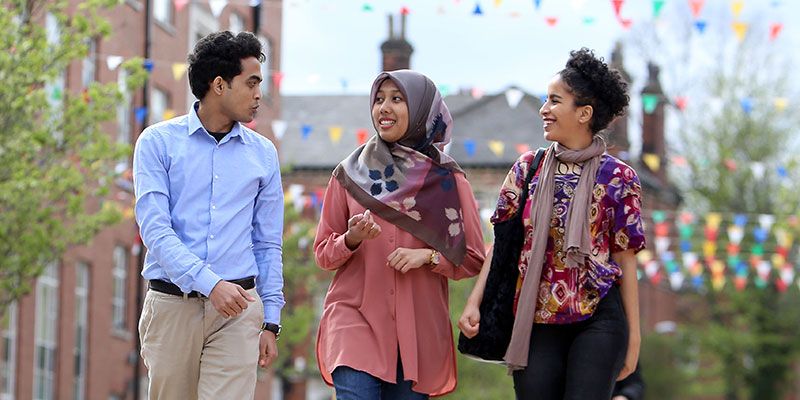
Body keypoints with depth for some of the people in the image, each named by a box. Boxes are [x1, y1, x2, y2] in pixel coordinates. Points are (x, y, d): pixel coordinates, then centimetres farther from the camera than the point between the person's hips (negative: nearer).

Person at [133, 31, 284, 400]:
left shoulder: (263, 154, 11)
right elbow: (155, 229, -9)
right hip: (172, 303, -1)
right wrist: (210, 283, -20)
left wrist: (270, 322, 10)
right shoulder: (158, 142, 1)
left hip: (237, 308, 1)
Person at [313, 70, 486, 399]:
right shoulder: (350, 173, 6)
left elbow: (472, 260, 6)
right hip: (355, 320, -1)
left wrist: (427, 256, -12)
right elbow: (323, 253, 10)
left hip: (419, 332, 1)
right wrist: (352, 239, -11)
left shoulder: (447, 180, 4)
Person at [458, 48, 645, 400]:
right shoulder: (527, 169, 8)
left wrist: (633, 336, 1)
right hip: (536, 322, 3)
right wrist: (474, 304, 0)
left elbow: (625, 260, 1)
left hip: (598, 321, -3)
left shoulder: (618, 179, -1)